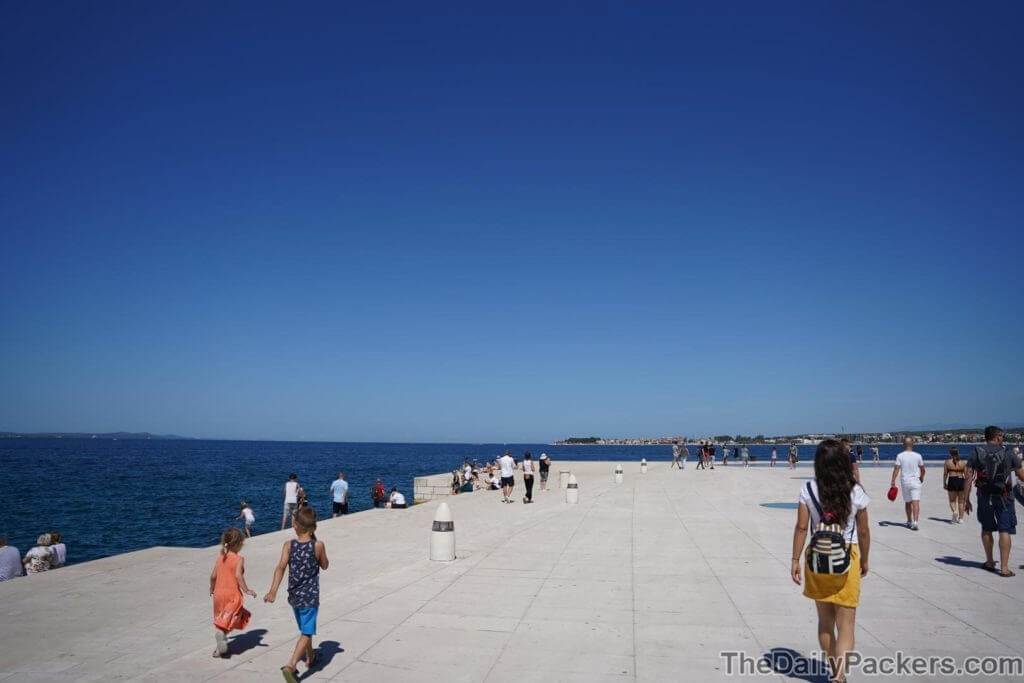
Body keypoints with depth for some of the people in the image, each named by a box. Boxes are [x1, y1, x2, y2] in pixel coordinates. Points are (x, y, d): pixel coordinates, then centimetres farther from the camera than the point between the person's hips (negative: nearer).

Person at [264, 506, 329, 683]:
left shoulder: (289, 545, -8)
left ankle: (310, 658, 42)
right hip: (310, 596, -4)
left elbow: (281, 567, -19)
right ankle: (291, 665, -19)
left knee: (305, 629, 24)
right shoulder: (318, 545, -11)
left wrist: (273, 591, -23)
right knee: (306, 633, -1)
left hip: (294, 595, 4)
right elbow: (325, 566, 4)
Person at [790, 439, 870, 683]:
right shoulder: (856, 492, -10)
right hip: (846, 559, -2)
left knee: (825, 622, 20)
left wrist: (795, 560, 0)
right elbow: (863, 532, -2)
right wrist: (864, 560, 14)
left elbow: (801, 527, -8)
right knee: (846, 625, 6)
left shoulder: (808, 490, -9)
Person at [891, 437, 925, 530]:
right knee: (916, 502, -6)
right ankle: (915, 522, -19)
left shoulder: (900, 456, -6)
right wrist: (921, 478, 27)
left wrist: (893, 481, -7)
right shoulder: (918, 456, -2)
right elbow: (922, 470, 8)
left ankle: (909, 522, 27)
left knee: (907, 502, 15)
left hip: (905, 482, 1)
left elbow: (896, 469, -11)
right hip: (915, 481, -1)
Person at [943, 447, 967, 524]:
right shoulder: (963, 463, 5)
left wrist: (944, 483, 7)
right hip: (961, 481, 2)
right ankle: (961, 518, 12)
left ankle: (954, 511, -20)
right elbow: (966, 475, 3)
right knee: (961, 501, 10)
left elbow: (945, 474, -1)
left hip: (952, 481, -2)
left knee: (952, 500, 8)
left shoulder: (947, 462, 0)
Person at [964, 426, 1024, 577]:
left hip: (984, 497, 2)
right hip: (1003, 497, -2)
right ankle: (1004, 567, -4)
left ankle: (990, 562, 27)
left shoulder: (976, 453, 0)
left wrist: (966, 500, 1)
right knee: (1005, 531, 0)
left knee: (986, 529, 16)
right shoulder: (1009, 453, -3)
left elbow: (969, 477, -3)